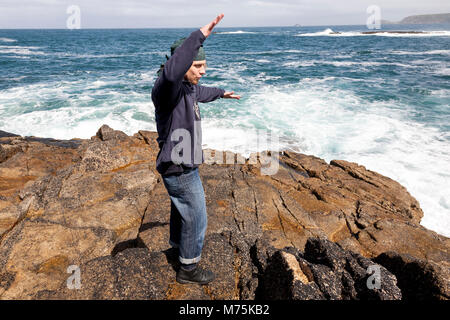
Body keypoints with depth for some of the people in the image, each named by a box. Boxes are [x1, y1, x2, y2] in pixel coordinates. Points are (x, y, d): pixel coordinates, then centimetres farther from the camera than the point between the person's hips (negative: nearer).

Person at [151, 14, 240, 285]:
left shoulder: (186, 87, 5)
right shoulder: (167, 88, -25)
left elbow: (199, 93, 30)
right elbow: (172, 72, -51)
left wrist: (221, 93, 46)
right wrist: (199, 36, -47)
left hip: (182, 165, 10)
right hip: (180, 170, -10)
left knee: (181, 206, 30)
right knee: (195, 218, 5)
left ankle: (178, 242, 56)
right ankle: (188, 269, 26)